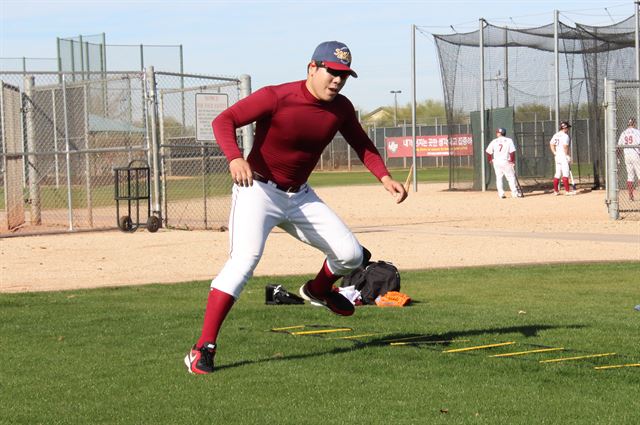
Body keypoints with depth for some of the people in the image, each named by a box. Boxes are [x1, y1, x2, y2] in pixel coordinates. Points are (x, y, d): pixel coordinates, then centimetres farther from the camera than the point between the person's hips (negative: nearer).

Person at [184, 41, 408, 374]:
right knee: (245, 258, -26)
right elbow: (223, 120, -23)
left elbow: (361, 144, 13)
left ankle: (318, 290, 40)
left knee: (351, 255, 3)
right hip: (258, 189, -6)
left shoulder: (341, 109, -3)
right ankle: (203, 348, -26)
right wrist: (235, 158, -41)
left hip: (300, 197, 6)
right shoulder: (276, 98, -21)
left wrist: (384, 177, -4)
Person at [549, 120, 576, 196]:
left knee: (557, 173, 12)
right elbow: (565, 147, -18)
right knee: (565, 173, -8)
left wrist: (555, 153, 7)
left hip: (557, 156, 8)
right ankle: (567, 191, -11)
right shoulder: (565, 136, -12)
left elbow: (551, 144, 10)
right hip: (563, 156, -8)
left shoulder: (556, 135, 12)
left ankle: (556, 191, 14)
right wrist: (567, 156, -14)